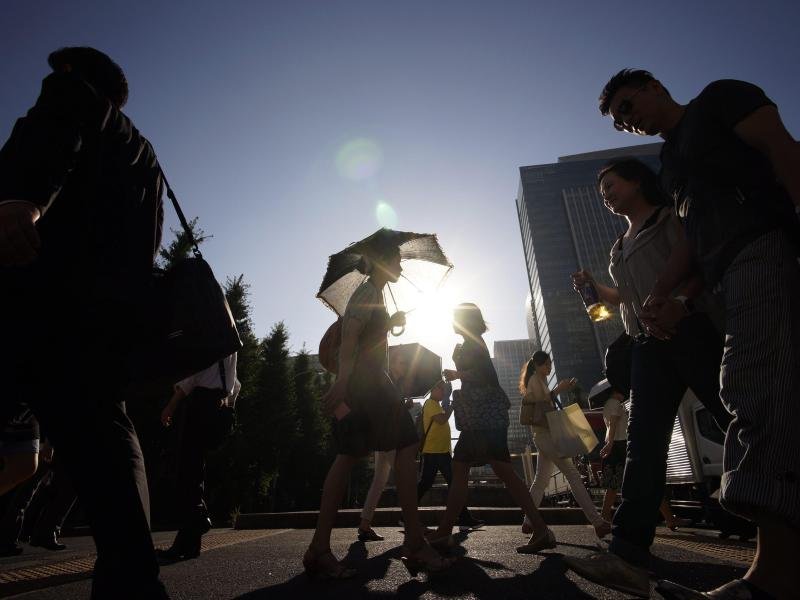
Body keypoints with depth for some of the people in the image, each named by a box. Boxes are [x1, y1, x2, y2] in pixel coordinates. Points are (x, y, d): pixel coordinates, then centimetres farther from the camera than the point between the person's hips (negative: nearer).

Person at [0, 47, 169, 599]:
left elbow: (53, 133, -10)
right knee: (102, 433, 5)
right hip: (112, 308, 7)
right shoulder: (142, 154, 34)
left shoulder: (76, 91, 17)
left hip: (46, 286, -6)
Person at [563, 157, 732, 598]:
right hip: (648, 346, 7)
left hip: (691, 329, -6)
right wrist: (594, 287, 15)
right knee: (643, 442, -6)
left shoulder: (669, 217, 6)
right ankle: (628, 555, -11)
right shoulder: (620, 248, 26)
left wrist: (681, 300, -27)